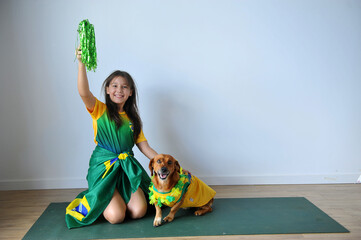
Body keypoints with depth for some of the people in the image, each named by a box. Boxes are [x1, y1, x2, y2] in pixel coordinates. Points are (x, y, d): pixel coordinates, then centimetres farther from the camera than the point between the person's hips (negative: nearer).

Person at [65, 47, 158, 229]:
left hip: (127, 167, 4)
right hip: (103, 166, -4)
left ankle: (116, 197, 18)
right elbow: (84, 92, -22)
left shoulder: (132, 118, 13)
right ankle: (101, 199, 16)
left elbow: (145, 147, 11)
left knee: (138, 211, -14)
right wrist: (81, 63, -34)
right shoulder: (100, 110, 0)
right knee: (116, 216, -19)